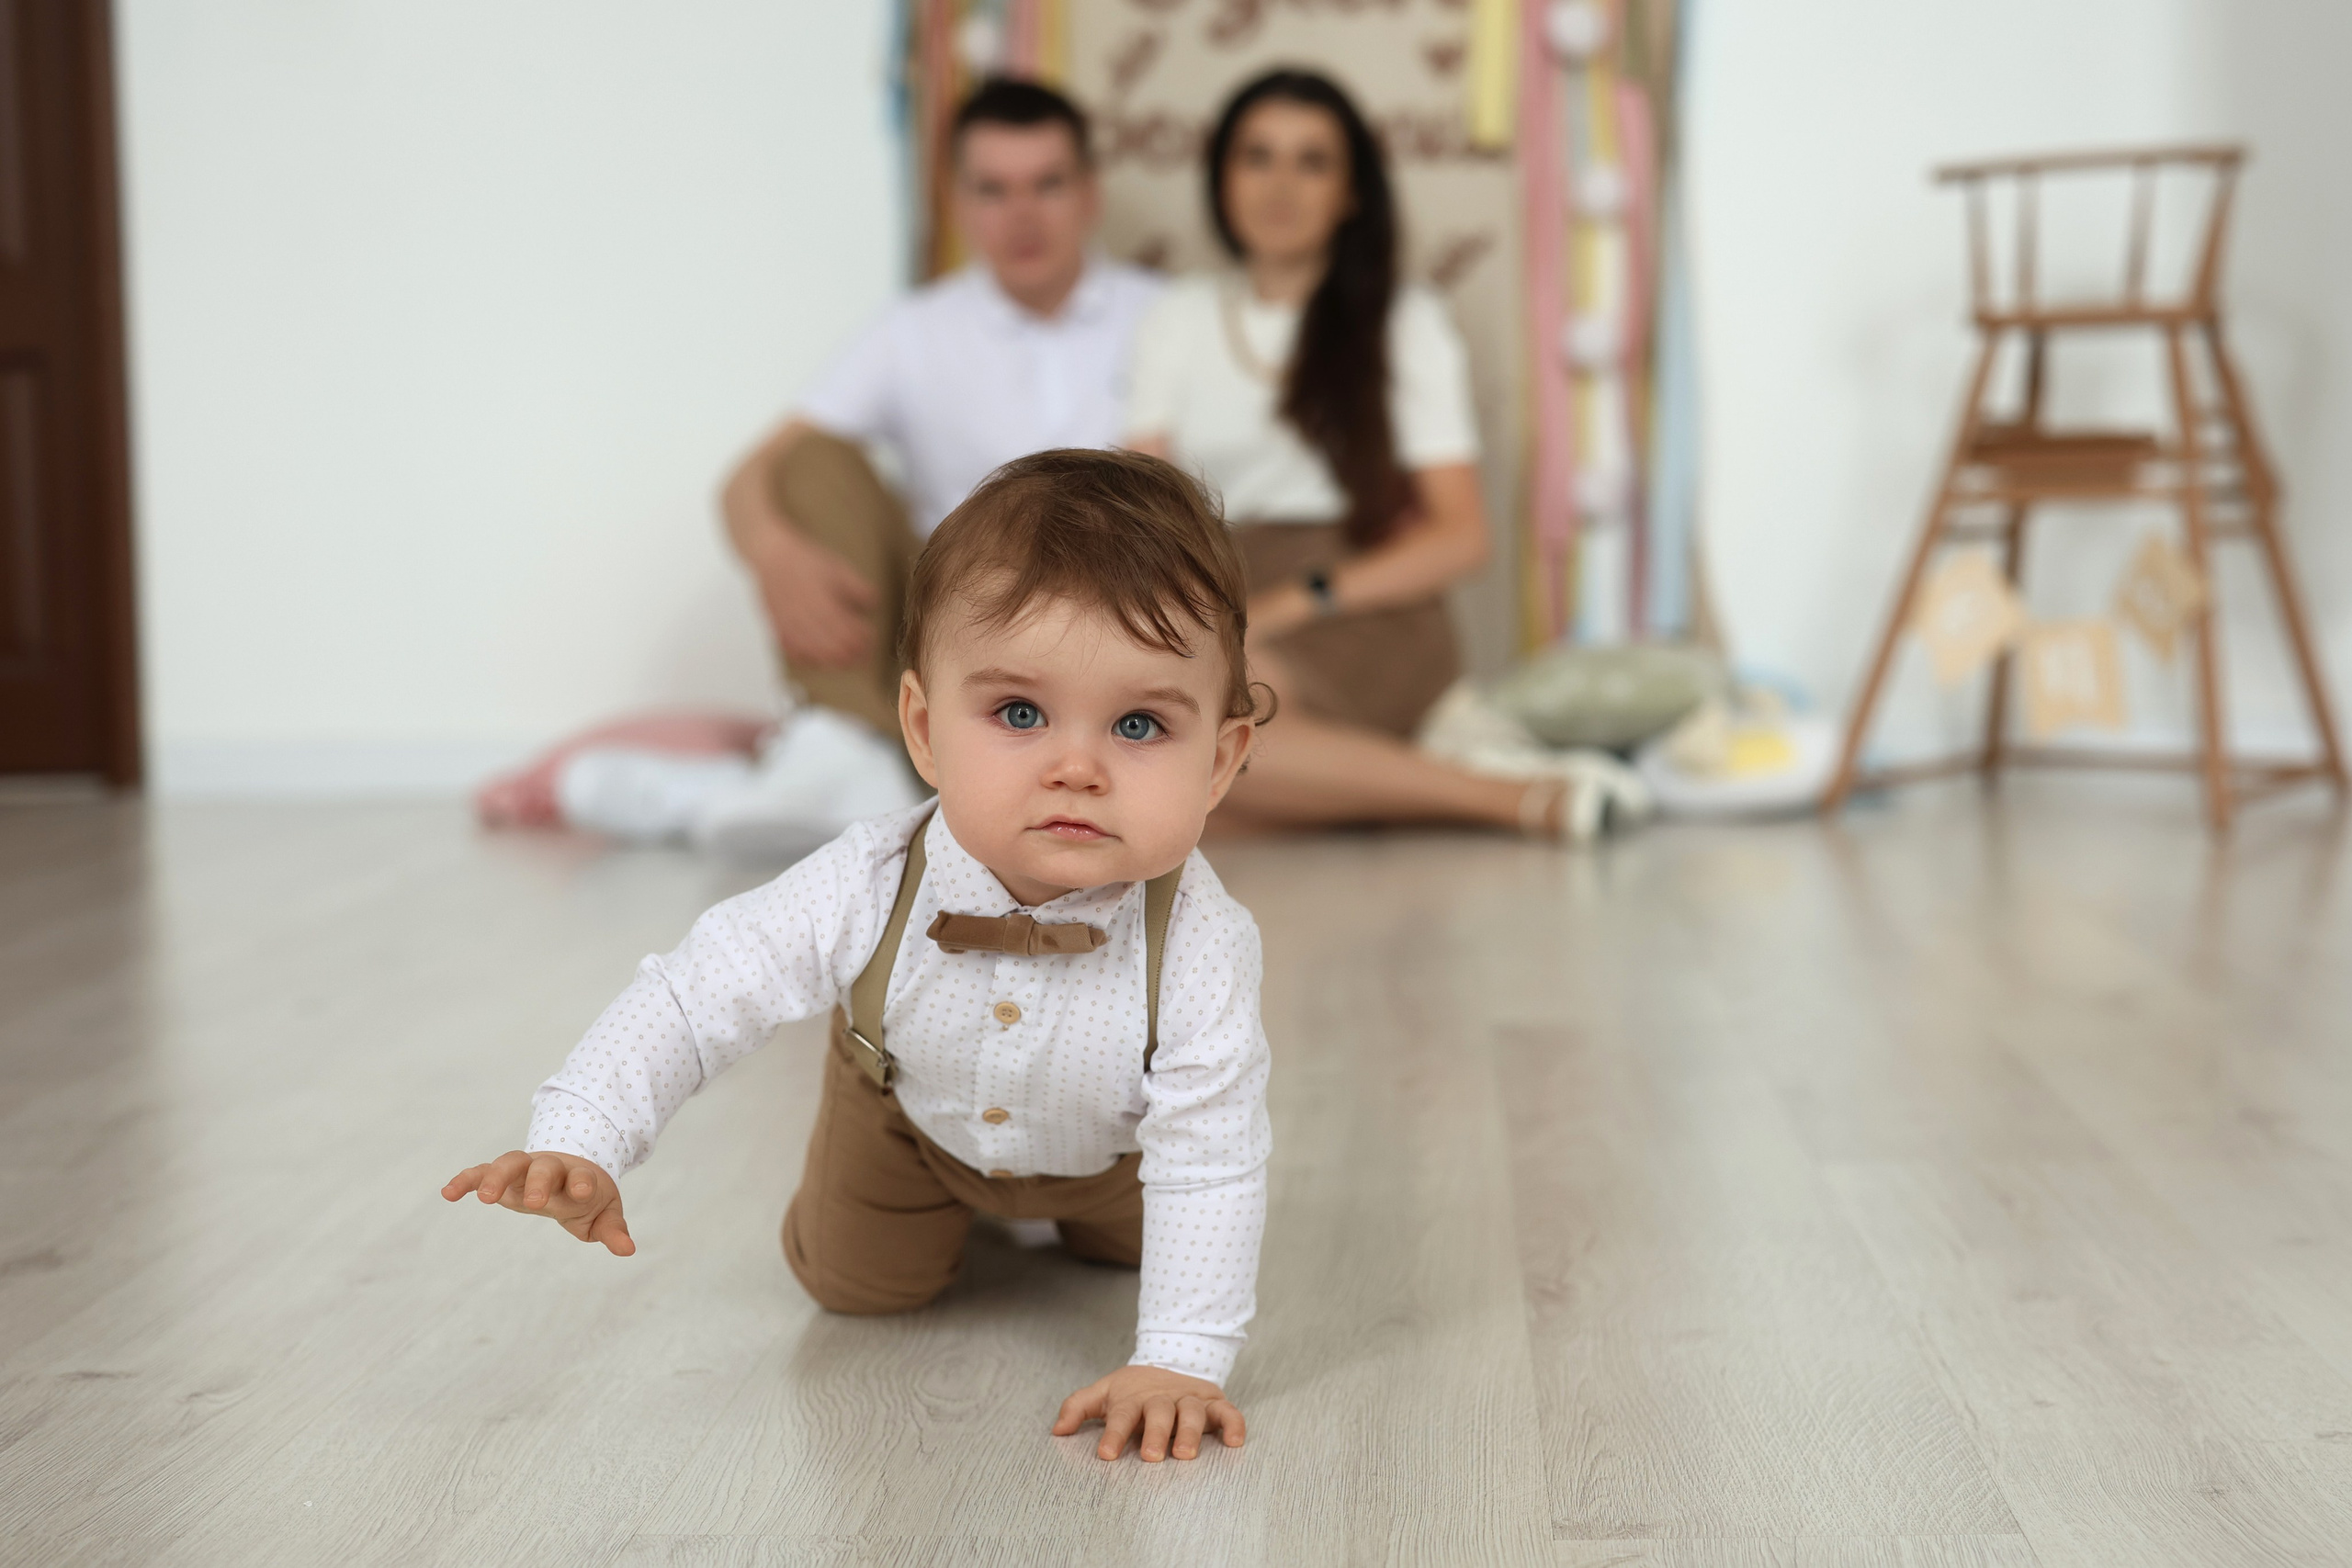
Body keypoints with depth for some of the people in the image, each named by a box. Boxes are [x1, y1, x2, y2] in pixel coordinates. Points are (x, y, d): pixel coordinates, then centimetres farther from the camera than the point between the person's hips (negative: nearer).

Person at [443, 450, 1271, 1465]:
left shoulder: (1199, 945, -43)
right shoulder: (868, 892, -41)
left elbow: (1208, 1162, -35)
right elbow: (695, 996, -33)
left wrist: (1180, 1359, -37)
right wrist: (580, 1146, -45)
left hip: (1110, 1145, 0)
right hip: (909, 1116, 0)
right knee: (854, 1282, 16)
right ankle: (941, 1202, 44)